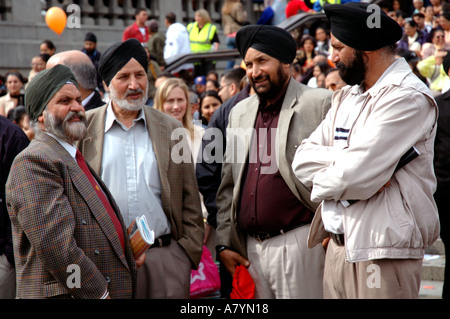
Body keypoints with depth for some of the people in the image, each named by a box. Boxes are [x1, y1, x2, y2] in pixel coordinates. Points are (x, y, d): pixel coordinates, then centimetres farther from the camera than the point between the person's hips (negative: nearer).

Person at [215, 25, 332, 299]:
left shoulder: (320, 104, -3)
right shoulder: (240, 112, 17)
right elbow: (228, 185, 18)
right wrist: (224, 243, 12)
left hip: (299, 243, -6)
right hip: (251, 249, 6)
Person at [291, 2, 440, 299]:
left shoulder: (407, 98, -13)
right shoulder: (345, 98, 16)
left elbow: (355, 176, -20)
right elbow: (303, 159, 7)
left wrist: (322, 183, 0)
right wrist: (344, 162, -11)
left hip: (384, 255, -7)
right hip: (339, 246, 8)